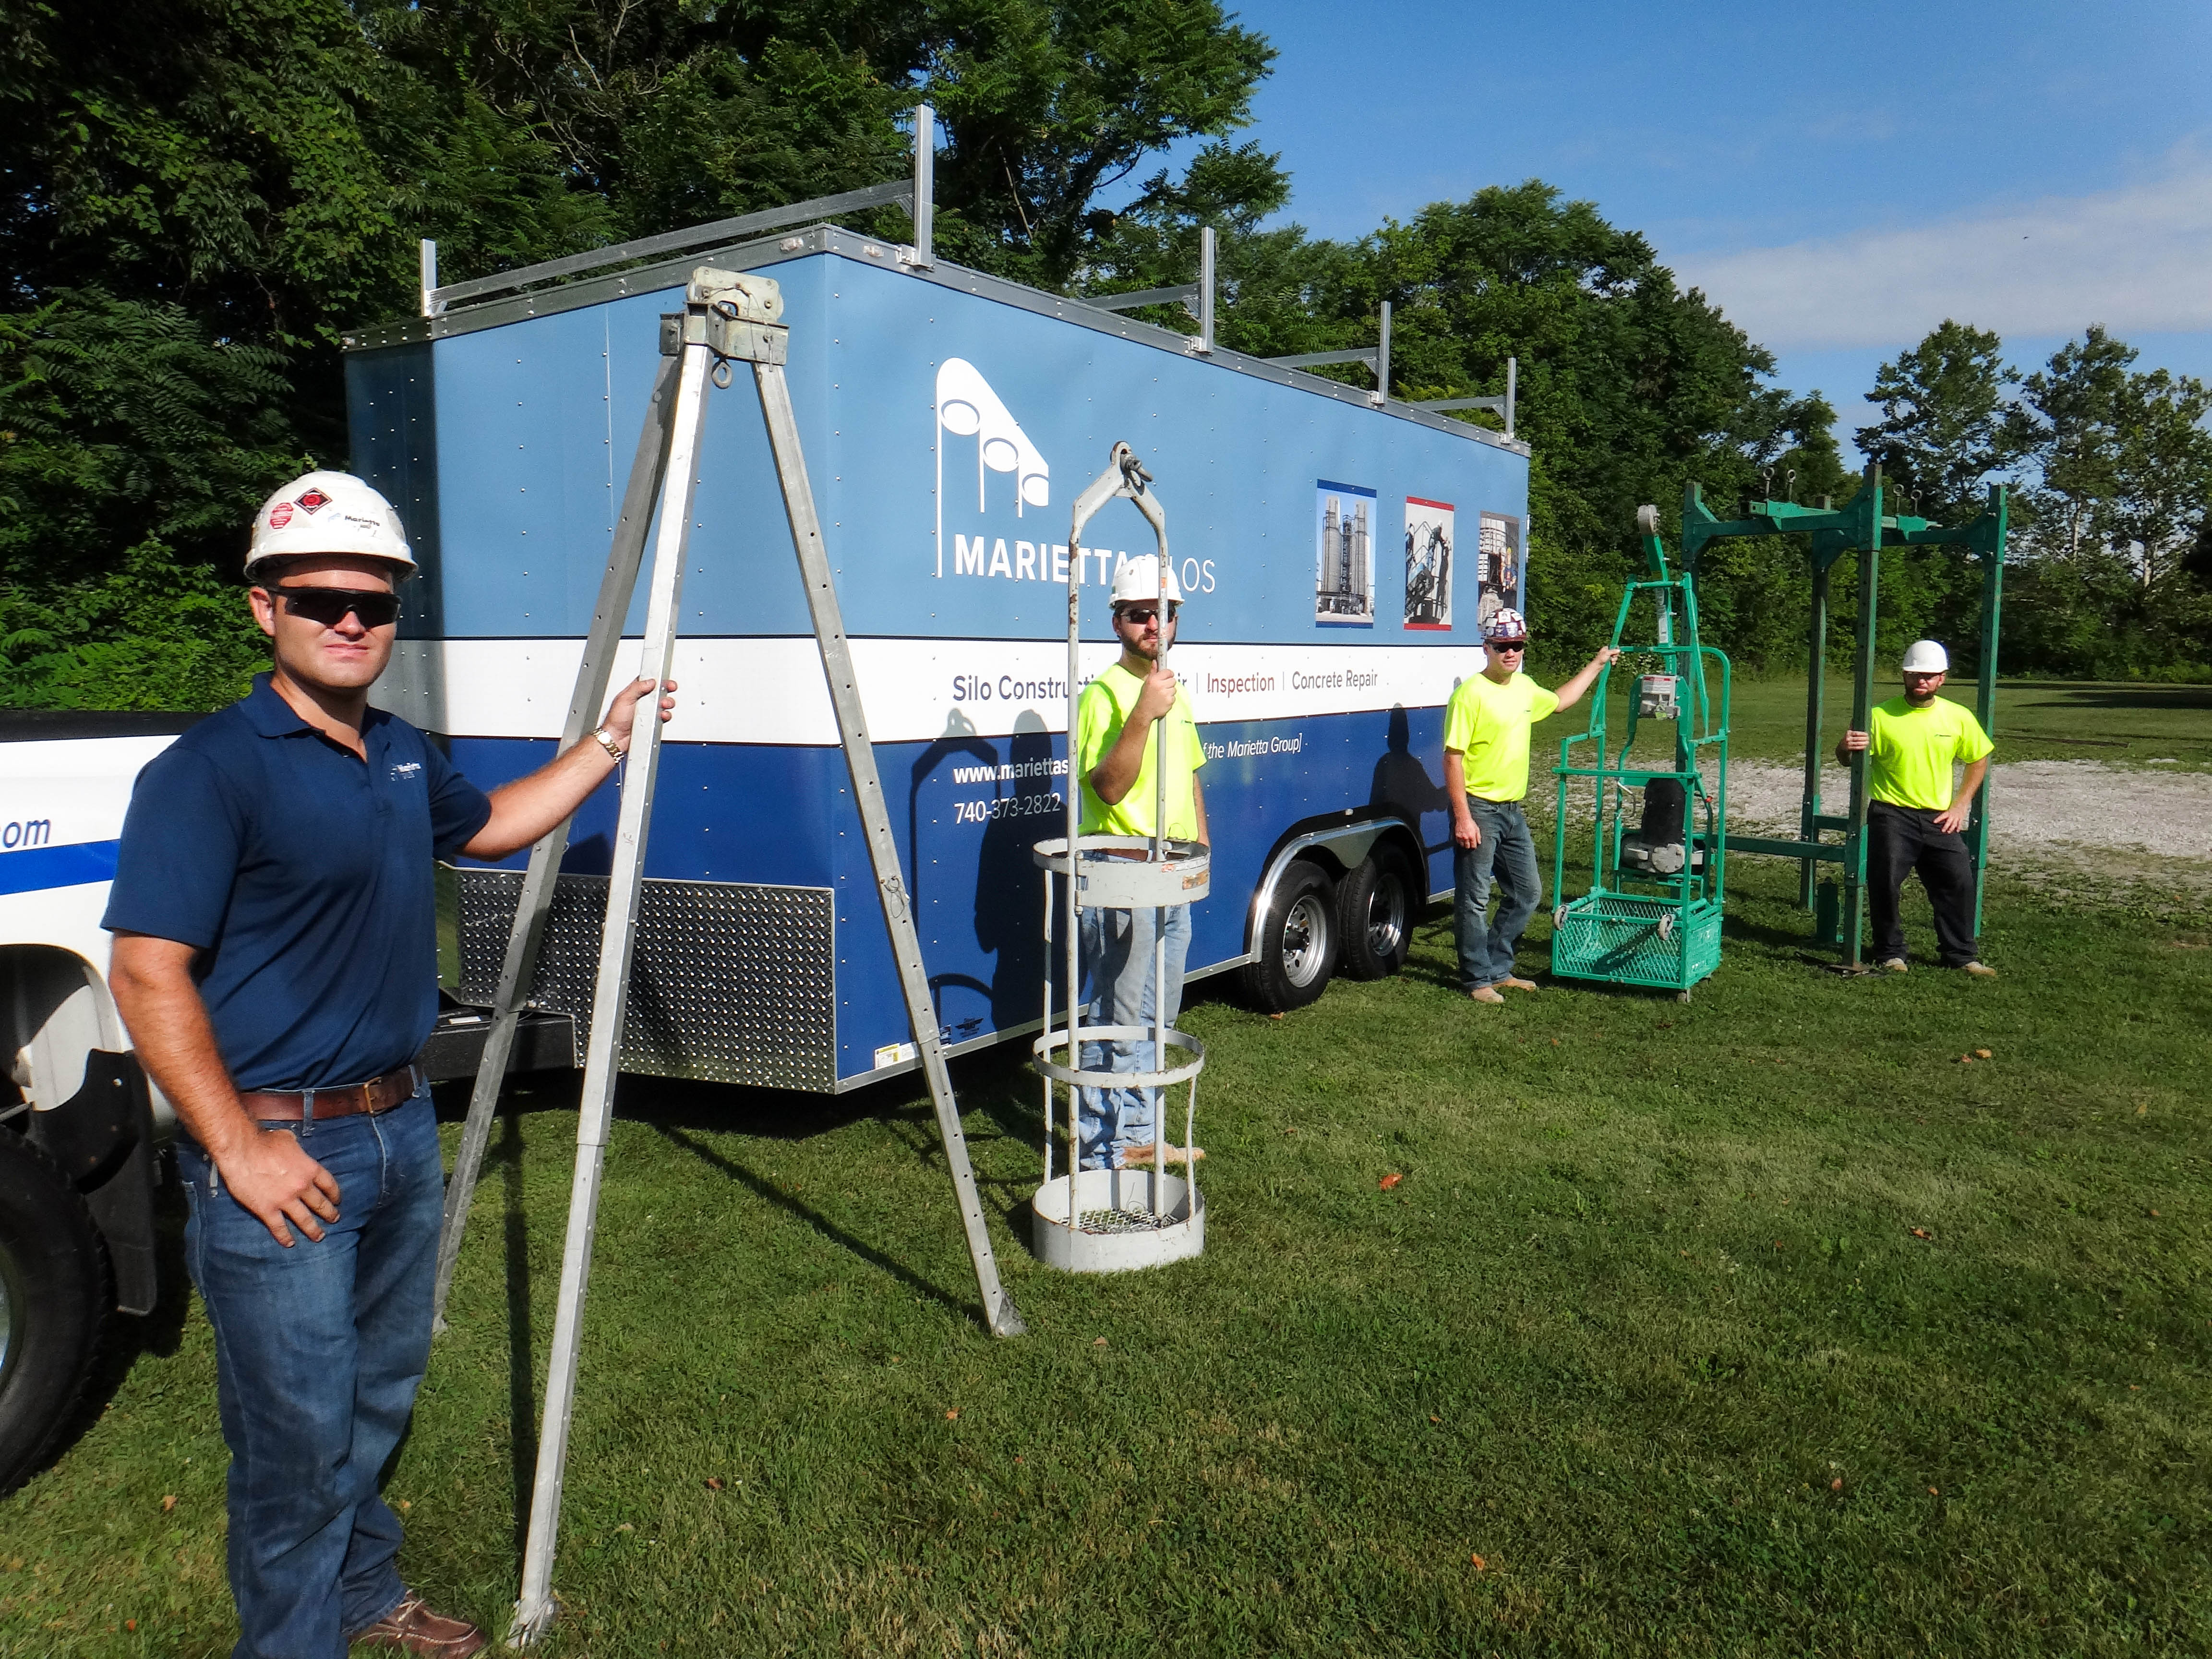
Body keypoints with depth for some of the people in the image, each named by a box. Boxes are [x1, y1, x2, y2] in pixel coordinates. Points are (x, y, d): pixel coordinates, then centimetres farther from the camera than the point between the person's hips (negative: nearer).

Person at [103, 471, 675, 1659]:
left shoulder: (402, 754, 8)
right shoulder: (209, 770, -17)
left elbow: (487, 827, 28)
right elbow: (149, 974, -20)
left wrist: (608, 743, 22)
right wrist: (239, 1149, -22)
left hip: (400, 1127, 8)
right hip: (282, 1151, -8)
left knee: (379, 1394, 22)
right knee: (299, 1433, 3)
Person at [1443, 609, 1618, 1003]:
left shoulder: (1524, 687, 10)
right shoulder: (1471, 693, -15)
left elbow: (1557, 702, 34)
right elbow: (1453, 758, -18)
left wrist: (1596, 665, 36)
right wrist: (1463, 817, -22)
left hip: (1511, 810, 9)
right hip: (1478, 809, -8)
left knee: (1527, 894, 14)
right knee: (1474, 900, 0)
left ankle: (1498, 969, 27)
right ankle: (1477, 979, 11)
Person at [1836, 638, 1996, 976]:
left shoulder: (1959, 717, 3)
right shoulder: (1880, 716, -6)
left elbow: (1979, 760, 14)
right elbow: (1848, 761, -3)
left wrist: (1960, 806, 4)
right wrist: (1845, 749, -29)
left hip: (1939, 818, 3)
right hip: (1891, 815, -3)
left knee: (1959, 882, 1)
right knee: (1885, 884, -7)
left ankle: (1961, 954, 16)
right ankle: (1890, 954, 10)